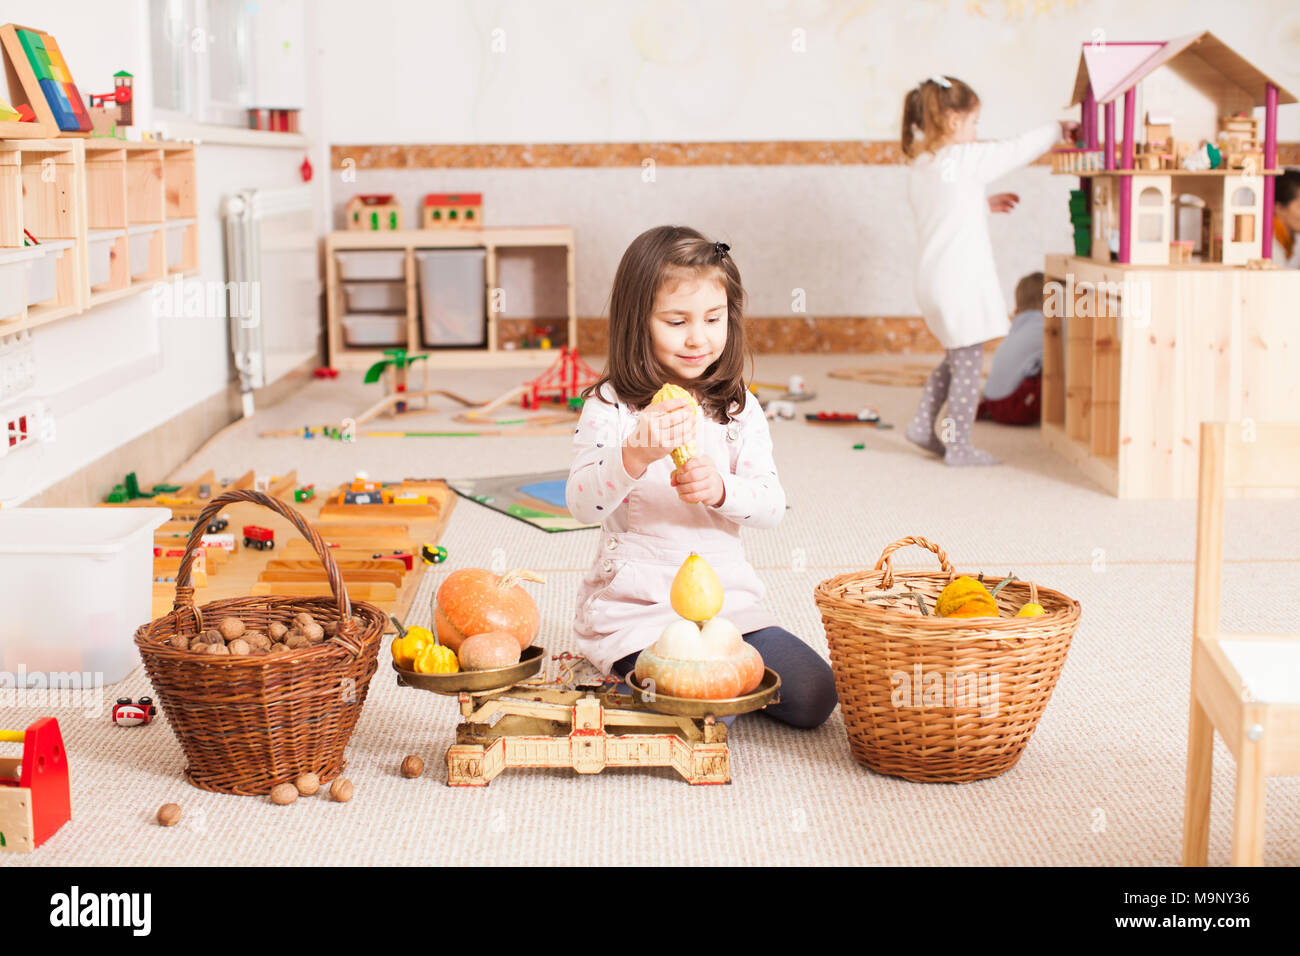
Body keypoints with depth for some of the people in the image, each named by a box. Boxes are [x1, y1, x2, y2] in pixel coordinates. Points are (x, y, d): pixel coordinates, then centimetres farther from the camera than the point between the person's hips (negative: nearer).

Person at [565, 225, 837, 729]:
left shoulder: (739, 409, 6)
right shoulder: (610, 407, -5)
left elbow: (772, 504, -3)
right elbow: (582, 503, -17)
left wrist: (720, 488, -25)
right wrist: (636, 456, -36)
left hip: (727, 599, 5)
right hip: (634, 607, -4)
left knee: (814, 696, -8)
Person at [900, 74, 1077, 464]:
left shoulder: (918, 167, 10)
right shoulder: (965, 160, -16)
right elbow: (1019, 149, -9)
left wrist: (984, 204, 24)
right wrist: (1058, 128, 6)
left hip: (935, 279, 9)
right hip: (961, 282, -9)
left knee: (955, 359, 23)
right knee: (967, 365, 1)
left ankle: (924, 424, 26)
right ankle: (958, 446, 8)